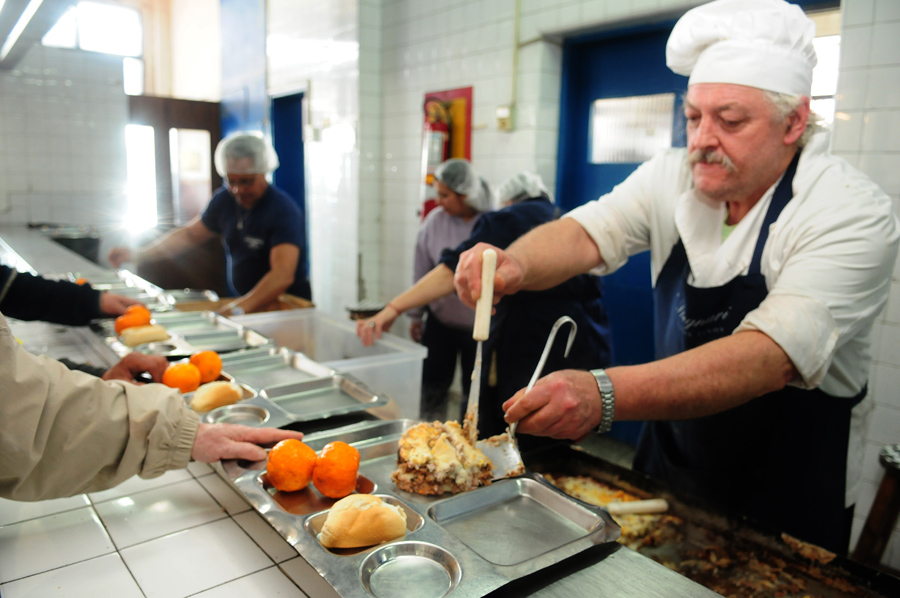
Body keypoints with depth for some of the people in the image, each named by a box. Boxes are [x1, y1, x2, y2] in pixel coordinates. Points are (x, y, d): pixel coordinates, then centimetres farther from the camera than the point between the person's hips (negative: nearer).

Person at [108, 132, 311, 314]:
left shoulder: (283, 211, -18)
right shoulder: (225, 200, 5)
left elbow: (282, 276, -31)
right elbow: (190, 234, 21)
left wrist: (239, 309, -43)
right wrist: (137, 255, 12)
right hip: (246, 304, 7)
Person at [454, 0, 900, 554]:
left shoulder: (854, 212, -23)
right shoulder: (674, 177, -7)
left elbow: (772, 357, -36)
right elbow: (586, 232, -17)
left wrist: (604, 395, -50)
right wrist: (516, 264, -41)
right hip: (669, 460, 4)